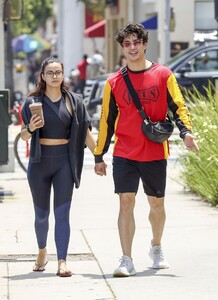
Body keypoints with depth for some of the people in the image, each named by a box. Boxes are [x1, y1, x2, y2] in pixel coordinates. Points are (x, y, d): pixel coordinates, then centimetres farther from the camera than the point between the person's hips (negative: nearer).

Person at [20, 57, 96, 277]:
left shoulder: (73, 101, 3)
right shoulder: (33, 102, 2)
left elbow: (85, 133, 7)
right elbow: (23, 135, 5)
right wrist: (31, 129, -17)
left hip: (64, 161, -1)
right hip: (40, 161, 1)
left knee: (62, 213, -8)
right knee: (41, 213, 11)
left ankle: (62, 262, -12)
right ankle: (42, 251, 35)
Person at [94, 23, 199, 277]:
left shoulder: (163, 75, 1)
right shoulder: (114, 82, 3)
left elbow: (178, 107, 0)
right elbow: (106, 120, 9)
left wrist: (185, 132, -19)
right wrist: (99, 156, 9)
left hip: (155, 153, 0)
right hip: (124, 154, 0)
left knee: (157, 203, 12)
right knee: (126, 202, -10)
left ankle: (156, 249, 36)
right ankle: (127, 261, -9)